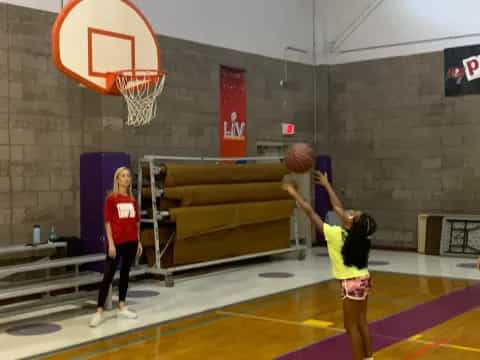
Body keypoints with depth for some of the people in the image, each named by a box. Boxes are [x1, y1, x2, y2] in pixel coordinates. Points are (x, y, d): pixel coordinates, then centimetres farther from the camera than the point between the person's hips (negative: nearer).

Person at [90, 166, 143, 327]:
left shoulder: (133, 199, 9)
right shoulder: (111, 199, -5)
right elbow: (107, 222, -7)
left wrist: (138, 241, 12)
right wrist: (111, 243, -13)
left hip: (131, 242, 5)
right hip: (117, 242, -5)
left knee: (125, 273, 13)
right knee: (108, 276, -5)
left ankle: (121, 307, 23)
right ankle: (99, 311, -3)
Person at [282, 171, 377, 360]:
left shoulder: (335, 234, -21)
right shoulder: (355, 234, -2)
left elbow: (310, 212, -15)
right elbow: (337, 206, 10)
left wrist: (294, 193, -7)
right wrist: (326, 185, 20)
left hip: (352, 283, -8)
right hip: (362, 280, 8)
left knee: (351, 326, 2)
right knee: (361, 323, 17)